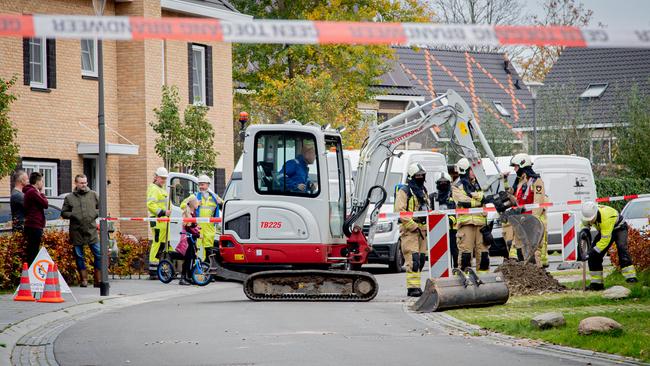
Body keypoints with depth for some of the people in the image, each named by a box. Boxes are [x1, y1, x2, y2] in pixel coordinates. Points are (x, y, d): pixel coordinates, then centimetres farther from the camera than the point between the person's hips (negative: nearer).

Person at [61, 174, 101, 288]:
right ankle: (84, 279, 13)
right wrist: (72, 215, -10)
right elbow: (63, 213, 7)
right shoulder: (69, 198, 5)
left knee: (98, 254, -4)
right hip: (76, 231, 0)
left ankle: (98, 280, 4)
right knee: (79, 257, 5)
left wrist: (96, 213, -6)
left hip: (91, 230, 0)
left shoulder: (93, 195, 8)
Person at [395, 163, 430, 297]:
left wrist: (428, 226, 13)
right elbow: (400, 211, -13)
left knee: (421, 259, 6)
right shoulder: (404, 191, -4)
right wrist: (413, 226, -16)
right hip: (409, 230, -8)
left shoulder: (423, 191, 20)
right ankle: (412, 287, -16)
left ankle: (417, 286, 12)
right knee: (413, 259, -14)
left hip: (422, 230, 8)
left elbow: (428, 210, 28)